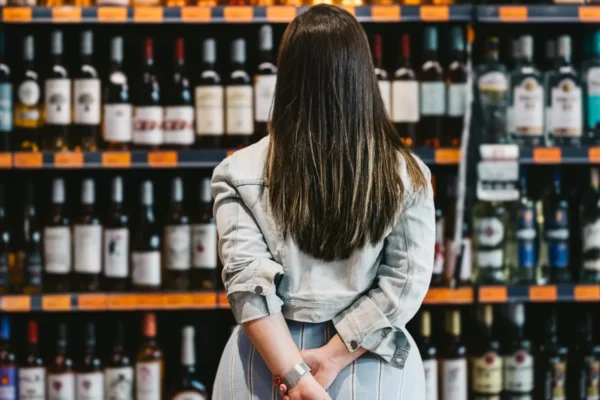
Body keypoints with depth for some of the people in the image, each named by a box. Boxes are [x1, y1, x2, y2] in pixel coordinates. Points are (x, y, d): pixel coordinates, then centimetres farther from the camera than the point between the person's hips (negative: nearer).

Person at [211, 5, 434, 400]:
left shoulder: (241, 174, -6)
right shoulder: (406, 175, -5)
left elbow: (248, 281, -14)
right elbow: (405, 285, -10)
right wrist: (330, 359, -11)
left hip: (268, 365, 0)